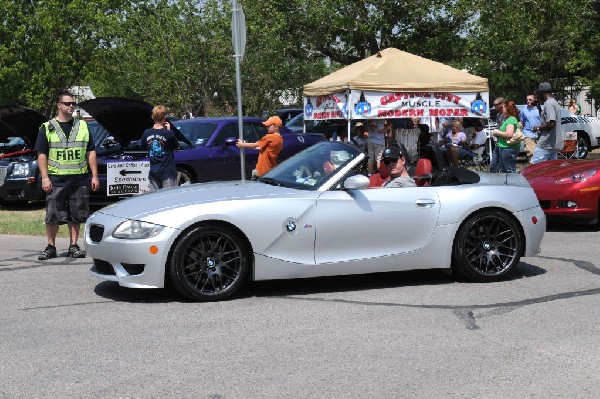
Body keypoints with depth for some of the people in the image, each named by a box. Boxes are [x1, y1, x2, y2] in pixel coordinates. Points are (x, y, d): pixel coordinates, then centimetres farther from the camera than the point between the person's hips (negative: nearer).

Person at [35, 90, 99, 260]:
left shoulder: (82, 126, 13)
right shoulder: (47, 128, 4)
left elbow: (91, 152, 13)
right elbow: (42, 155, 1)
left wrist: (95, 176, 6)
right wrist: (45, 178, -8)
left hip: (79, 179, 2)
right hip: (56, 179, -2)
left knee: (76, 215, 5)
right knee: (53, 215, 0)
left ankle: (73, 246, 14)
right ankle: (50, 247, 9)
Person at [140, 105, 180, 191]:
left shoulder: (147, 133, -2)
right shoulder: (168, 133, -13)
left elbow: (143, 147, 17)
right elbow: (177, 146, 3)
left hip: (153, 172, 4)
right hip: (168, 172, -4)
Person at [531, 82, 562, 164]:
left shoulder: (548, 104, -16)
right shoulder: (555, 103, 16)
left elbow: (551, 124, -24)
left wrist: (538, 128, -11)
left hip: (545, 144, -10)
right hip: (554, 144, 10)